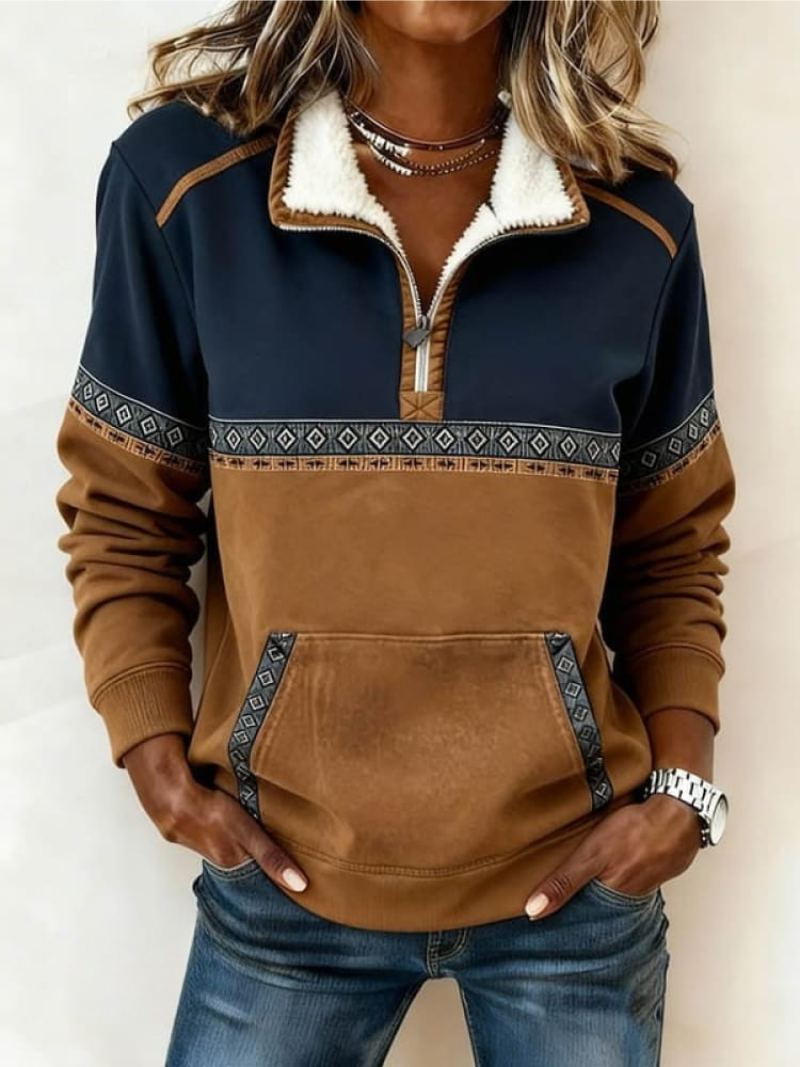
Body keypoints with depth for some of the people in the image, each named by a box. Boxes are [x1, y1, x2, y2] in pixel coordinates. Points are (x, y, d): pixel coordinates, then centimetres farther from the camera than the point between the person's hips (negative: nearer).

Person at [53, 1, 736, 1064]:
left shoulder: (638, 219, -3)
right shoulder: (181, 175, -7)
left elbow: (672, 548, 6)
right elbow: (122, 517, 1)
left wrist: (680, 787, -4)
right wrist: (161, 770, -7)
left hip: (575, 878, 2)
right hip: (283, 880, 0)